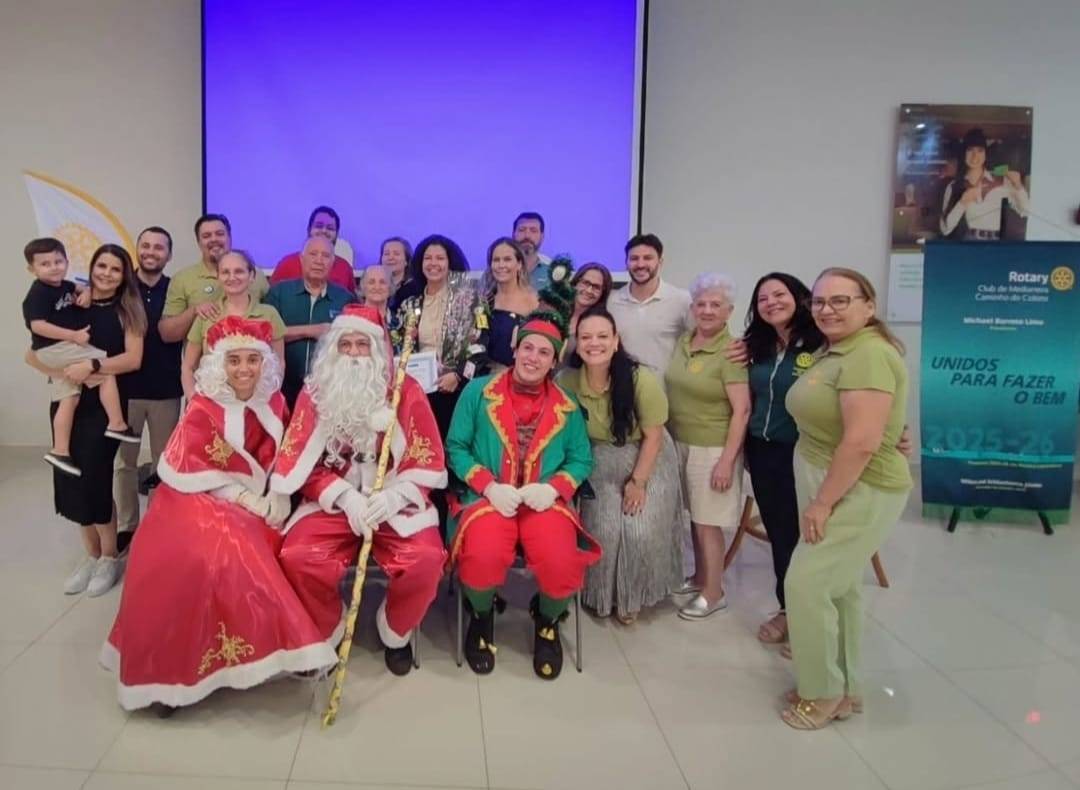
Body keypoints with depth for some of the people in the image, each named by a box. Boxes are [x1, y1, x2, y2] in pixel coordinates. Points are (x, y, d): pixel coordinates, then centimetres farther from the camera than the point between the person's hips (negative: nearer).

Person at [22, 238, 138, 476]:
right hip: (54, 349, -9)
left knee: (68, 399, 9)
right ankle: (117, 424, -10)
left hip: (63, 350, 9)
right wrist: (74, 335, -25)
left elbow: (79, 291, 33)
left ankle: (60, 451, 13)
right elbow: (38, 325, -25)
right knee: (107, 369, -14)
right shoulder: (39, 294, -16)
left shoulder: (65, 286, 10)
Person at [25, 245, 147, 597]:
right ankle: (90, 554, 23)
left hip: (105, 405, -3)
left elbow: (133, 359, -11)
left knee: (93, 477, -7)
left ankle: (109, 557, 13)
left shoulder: (127, 310, -1)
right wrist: (58, 372, -14)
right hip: (69, 402, 4)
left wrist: (91, 366, -22)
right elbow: (33, 353, 3)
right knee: (70, 479, 5)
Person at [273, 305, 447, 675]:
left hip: (394, 502, -1)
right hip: (334, 503, 1)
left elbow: (427, 461, -2)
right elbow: (302, 464, 2)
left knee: (426, 560, -28)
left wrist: (390, 498, -18)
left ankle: (396, 632, 5)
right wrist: (345, 496, -14)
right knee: (297, 558, -27)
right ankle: (324, 634, 5)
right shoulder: (315, 392, 5)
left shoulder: (406, 389, 0)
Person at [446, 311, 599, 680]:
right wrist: (489, 486, -13)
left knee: (563, 567, -27)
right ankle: (481, 617, 7)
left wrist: (553, 487, -12)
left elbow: (581, 459, 7)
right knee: (483, 560, -32)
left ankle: (547, 622, 12)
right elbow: (456, 447, 1)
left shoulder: (567, 405, 10)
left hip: (545, 501, 1)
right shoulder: (478, 391, 4)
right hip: (488, 497, -1)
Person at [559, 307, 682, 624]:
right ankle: (602, 594, 22)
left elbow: (653, 436, -17)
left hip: (647, 460, -2)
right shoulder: (568, 380, -19)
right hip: (601, 463, 2)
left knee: (641, 531, -8)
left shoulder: (641, 380, -27)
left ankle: (633, 597, 19)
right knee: (602, 530, -6)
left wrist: (638, 482, -14)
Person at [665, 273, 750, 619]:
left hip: (712, 448, -6)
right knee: (694, 516, 16)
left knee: (707, 522, 1)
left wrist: (727, 459, -21)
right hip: (681, 443, 6)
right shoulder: (683, 342, 6)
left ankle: (714, 593, 15)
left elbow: (742, 409, -18)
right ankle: (699, 578, 32)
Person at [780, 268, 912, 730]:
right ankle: (842, 688, 30)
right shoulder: (837, 351, 11)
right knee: (839, 586, 16)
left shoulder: (868, 355, -21)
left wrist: (822, 503, -22)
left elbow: (862, 442, -27)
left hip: (857, 492, -10)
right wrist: (820, 497, 7)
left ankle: (823, 693, 12)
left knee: (806, 583, -6)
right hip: (833, 485, 10)